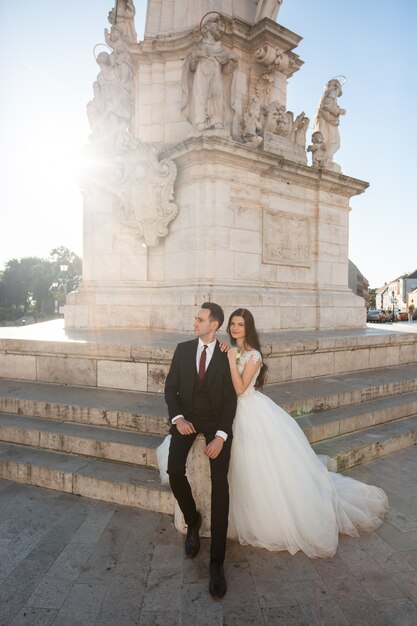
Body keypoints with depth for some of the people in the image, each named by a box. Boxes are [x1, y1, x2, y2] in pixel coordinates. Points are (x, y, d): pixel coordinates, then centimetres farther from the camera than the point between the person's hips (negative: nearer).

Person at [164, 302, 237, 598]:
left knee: (220, 482, -15)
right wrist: (177, 418, -13)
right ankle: (192, 520, 14)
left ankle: (217, 563, -5)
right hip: (187, 417, 2)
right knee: (174, 470, -18)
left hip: (216, 421, -2)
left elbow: (231, 399, -7)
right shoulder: (183, 349, 3)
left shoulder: (227, 355, -5)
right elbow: (170, 387, 4)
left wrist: (220, 435, -19)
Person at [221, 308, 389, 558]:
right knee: (251, 469, 18)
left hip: (255, 413, -7)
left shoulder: (253, 355, -18)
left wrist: (232, 360, -25)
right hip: (240, 413, 8)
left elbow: (240, 388, -23)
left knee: (272, 465, 3)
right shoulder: (233, 350, 5)